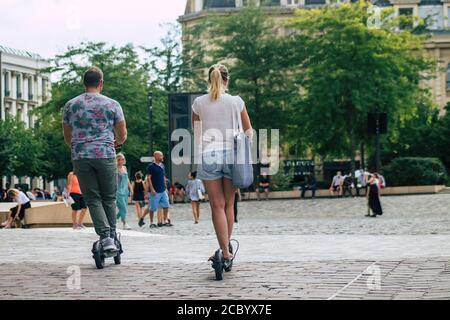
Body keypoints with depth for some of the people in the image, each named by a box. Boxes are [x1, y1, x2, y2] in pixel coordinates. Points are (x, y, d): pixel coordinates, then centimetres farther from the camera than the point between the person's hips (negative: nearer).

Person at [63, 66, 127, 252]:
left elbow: (67, 138, 14)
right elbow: (122, 136, 7)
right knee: (109, 198, 12)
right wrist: (115, 143, 30)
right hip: (106, 155, -1)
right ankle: (112, 236, 11)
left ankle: (105, 236, -12)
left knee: (93, 199, 3)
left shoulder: (70, 105, 8)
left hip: (80, 157, 1)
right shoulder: (112, 104, 3)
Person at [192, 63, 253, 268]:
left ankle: (225, 253, -6)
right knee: (229, 204, 13)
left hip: (207, 155, 0)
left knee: (217, 206, 0)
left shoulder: (199, 103, 2)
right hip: (231, 153, 1)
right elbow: (249, 130, 9)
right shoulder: (236, 101, 1)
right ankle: (227, 247, 19)